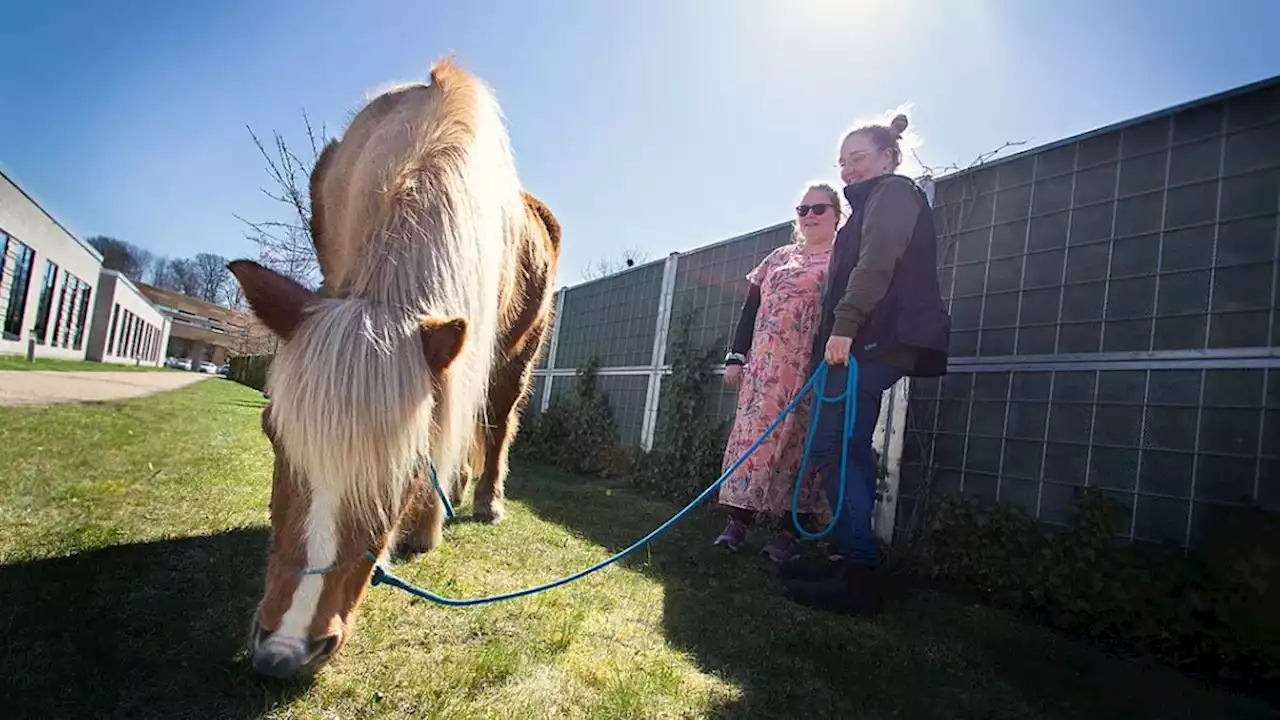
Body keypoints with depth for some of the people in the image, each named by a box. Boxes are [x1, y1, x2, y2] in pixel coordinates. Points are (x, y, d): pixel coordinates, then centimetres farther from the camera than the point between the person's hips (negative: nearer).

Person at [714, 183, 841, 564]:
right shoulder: (778, 257, 18)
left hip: (813, 368, -3)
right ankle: (737, 520, 6)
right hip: (765, 365, 3)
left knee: (799, 441, -3)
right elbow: (750, 310, 16)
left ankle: (788, 532, 4)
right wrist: (736, 357, 8)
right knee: (752, 433, -1)